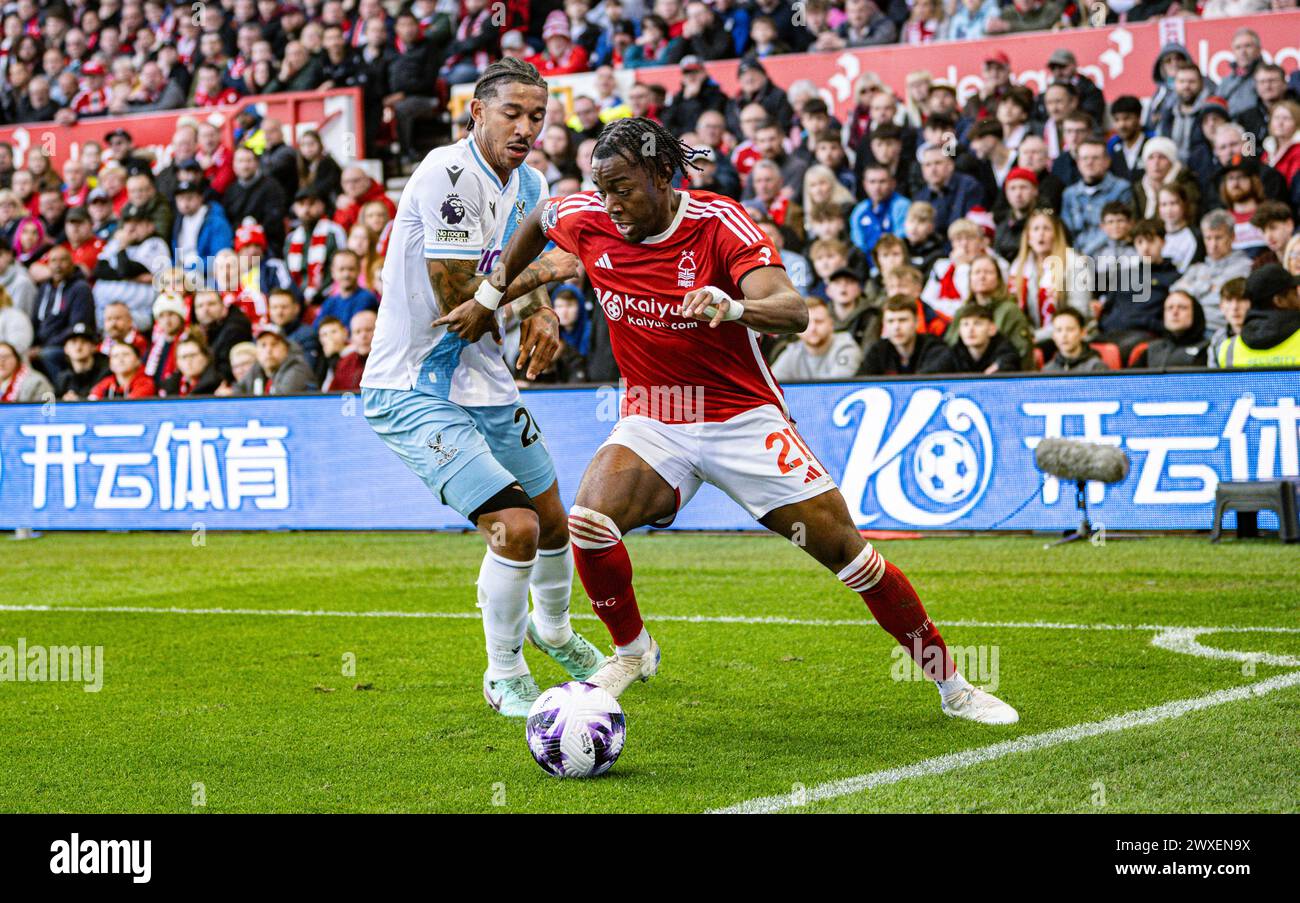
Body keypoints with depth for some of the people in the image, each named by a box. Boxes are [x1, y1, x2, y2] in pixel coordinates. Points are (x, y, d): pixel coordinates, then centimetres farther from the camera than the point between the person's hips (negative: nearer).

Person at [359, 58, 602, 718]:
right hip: (411, 391, -9)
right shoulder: (447, 175, -21)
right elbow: (457, 301, -23)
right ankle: (504, 674, 3)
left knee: (553, 523, 19)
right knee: (515, 528, -19)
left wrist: (542, 311, -1)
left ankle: (553, 630, 50)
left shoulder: (530, 185, 6)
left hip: (484, 385, 9)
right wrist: (541, 273, -14)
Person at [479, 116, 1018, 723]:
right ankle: (631, 651, 3)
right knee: (589, 525, -25)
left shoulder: (719, 223, -18)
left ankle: (950, 685, 11)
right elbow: (540, 217, 19)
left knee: (846, 550, -6)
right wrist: (496, 286, 16)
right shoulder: (587, 221, -6)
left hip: (745, 417, -3)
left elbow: (794, 311, -31)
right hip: (652, 423, 3)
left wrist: (733, 307, -50)